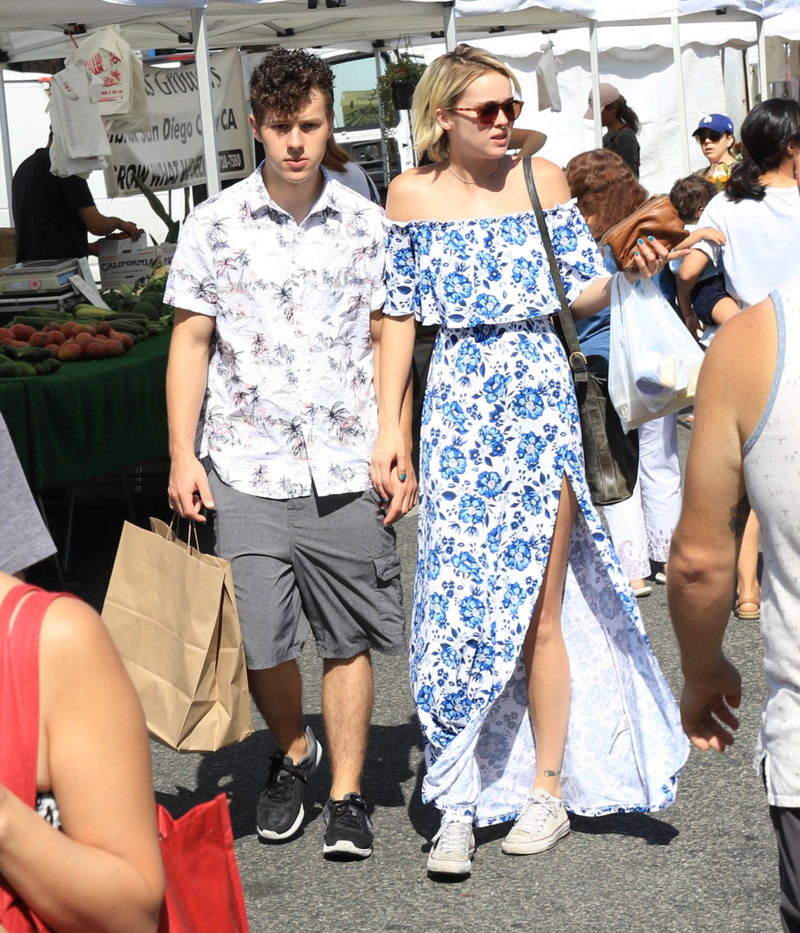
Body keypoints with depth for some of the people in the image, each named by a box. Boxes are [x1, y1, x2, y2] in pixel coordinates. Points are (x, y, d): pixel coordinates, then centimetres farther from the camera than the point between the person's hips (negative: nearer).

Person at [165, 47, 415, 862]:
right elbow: (190, 342, 5)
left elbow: (387, 343, 8)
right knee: (259, 642, -3)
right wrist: (182, 456, -1)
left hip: (348, 468, 1)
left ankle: (347, 794, 18)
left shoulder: (366, 224, 4)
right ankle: (292, 754, 26)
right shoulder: (215, 223, 2)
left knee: (348, 639, 5)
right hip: (248, 468, 0)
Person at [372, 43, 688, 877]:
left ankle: (548, 786, 13)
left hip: (540, 401, 0)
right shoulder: (411, 196, 4)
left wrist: (629, 271, -14)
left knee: (537, 609, 0)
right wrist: (388, 426, 3)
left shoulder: (542, 181, 4)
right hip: (456, 409, 0)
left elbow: (583, 294, 7)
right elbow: (399, 314, 7)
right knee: (457, 603, -3)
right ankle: (458, 803, 4)